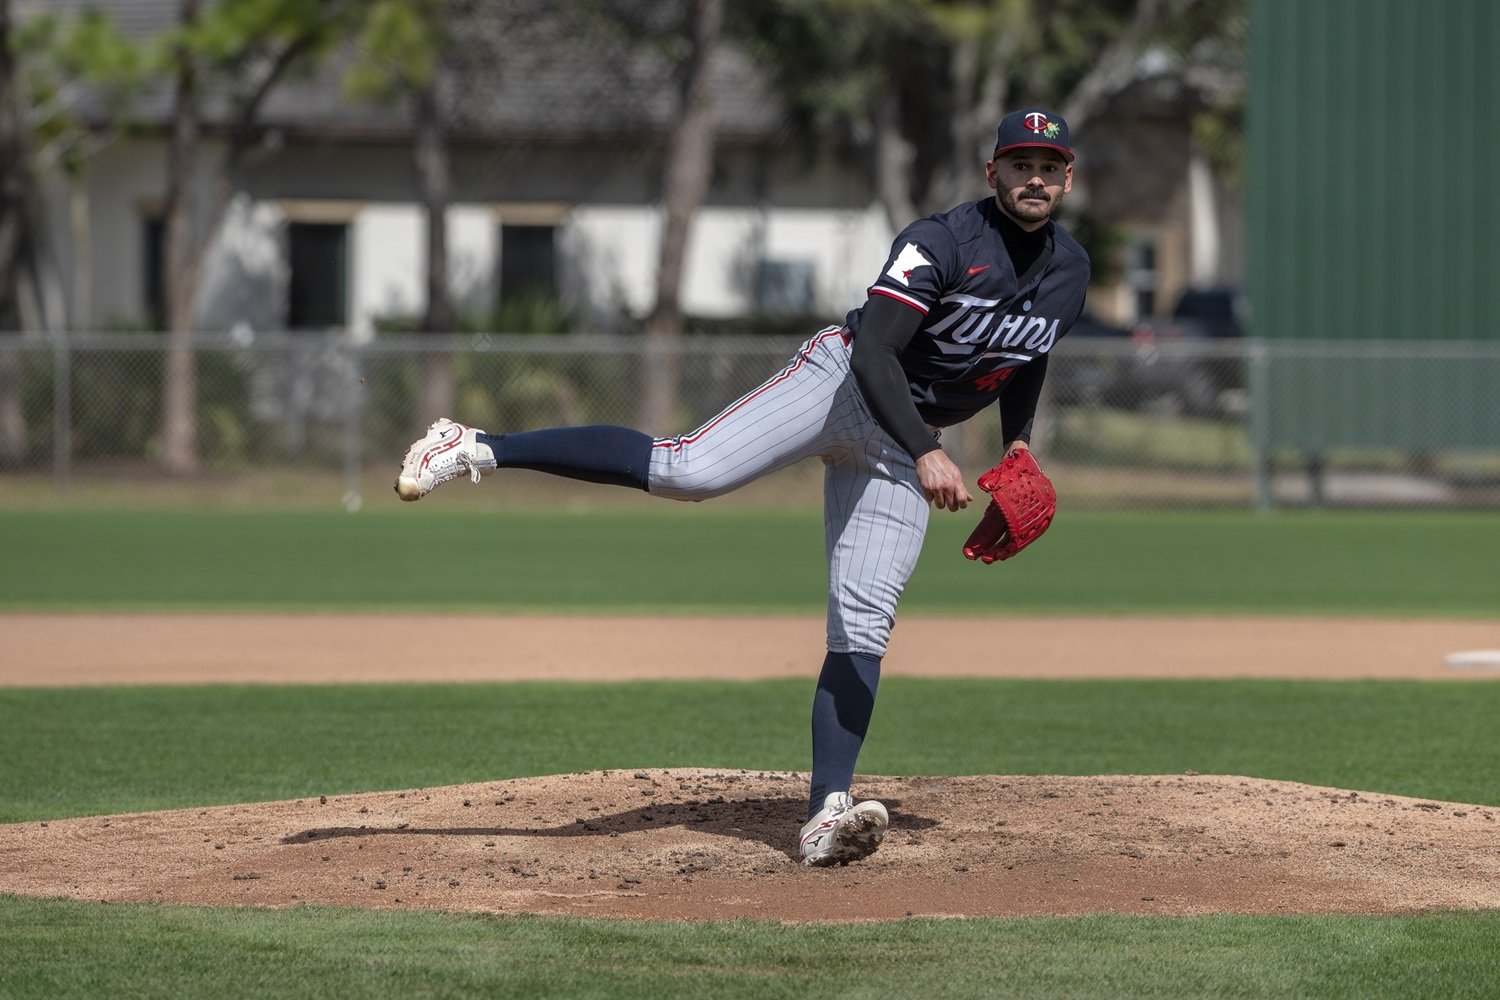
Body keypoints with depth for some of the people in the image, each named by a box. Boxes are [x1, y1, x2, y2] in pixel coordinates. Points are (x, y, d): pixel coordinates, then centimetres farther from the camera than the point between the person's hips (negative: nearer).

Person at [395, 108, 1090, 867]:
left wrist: (1017, 444, 10)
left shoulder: (1070, 269, 4)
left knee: (862, 624, -6)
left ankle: (827, 813, -11)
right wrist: (926, 455, -37)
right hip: (842, 381, -6)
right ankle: (476, 450, -19)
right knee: (685, 470, -26)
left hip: (906, 443, 6)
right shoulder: (943, 242, -19)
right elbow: (873, 352, -28)